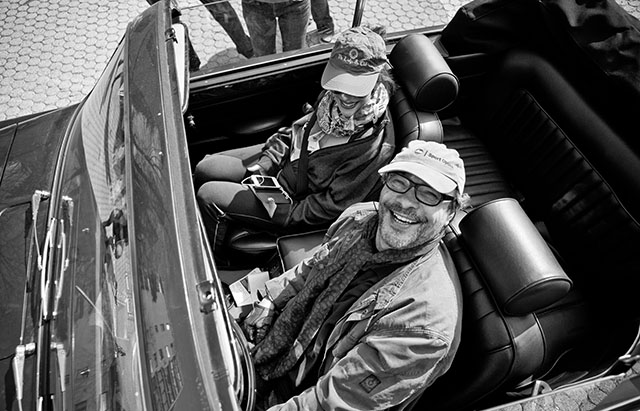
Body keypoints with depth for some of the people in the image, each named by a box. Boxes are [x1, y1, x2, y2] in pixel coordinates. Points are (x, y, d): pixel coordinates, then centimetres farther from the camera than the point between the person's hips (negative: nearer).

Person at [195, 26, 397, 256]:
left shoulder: (373, 149, -33)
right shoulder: (336, 97, -12)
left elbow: (332, 206, -24)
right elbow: (301, 127, 6)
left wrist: (283, 214, -19)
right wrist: (263, 164, -2)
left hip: (296, 199, -7)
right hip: (285, 160, 8)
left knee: (208, 197, -9)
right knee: (205, 169, 9)